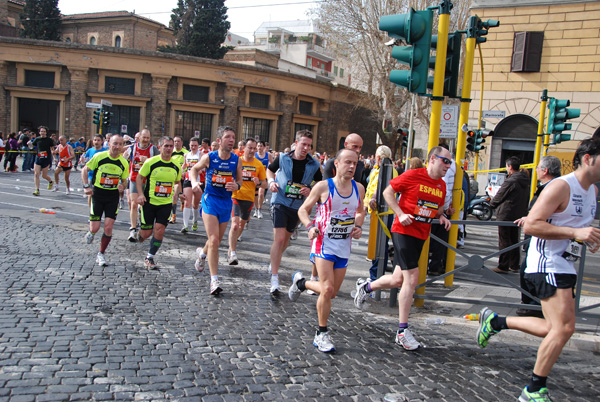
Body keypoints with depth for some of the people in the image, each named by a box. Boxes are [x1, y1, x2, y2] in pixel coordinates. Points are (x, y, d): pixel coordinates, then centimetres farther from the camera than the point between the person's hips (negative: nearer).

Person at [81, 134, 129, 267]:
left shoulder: (124, 163, -2)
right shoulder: (99, 156, -9)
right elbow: (85, 170, 4)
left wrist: (122, 185, -11)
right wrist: (86, 186, -7)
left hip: (113, 196, 1)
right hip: (97, 194, -1)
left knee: (108, 227, -5)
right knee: (95, 228, -4)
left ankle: (101, 254, 14)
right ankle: (91, 233, 36)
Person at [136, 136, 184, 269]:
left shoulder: (176, 166, 4)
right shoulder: (151, 162, -7)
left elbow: (177, 182, 20)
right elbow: (139, 177, 0)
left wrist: (177, 192, 0)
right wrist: (140, 194, -12)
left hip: (166, 203, 2)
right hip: (149, 202, -2)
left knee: (159, 230, -7)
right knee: (146, 233, 0)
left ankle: (150, 257, 11)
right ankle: (139, 236, 38)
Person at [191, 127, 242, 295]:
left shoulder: (236, 160, -3)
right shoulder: (208, 158, -8)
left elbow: (239, 179, 9)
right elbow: (195, 169, 10)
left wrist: (237, 185, -14)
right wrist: (194, 182, -10)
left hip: (226, 202, 4)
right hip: (210, 199, -3)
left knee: (217, 241, 17)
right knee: (214, 240, -14)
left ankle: (202, 253, 52)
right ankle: (214, 280, -9)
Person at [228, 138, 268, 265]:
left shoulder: (259, 164, 2)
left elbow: (265, 185, 5)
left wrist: (259, 183, -16)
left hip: (249, 198, 4)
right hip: (235, 196, -4)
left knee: (242, 224, 19)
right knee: (235, 224, -18)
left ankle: (233, 243, 45)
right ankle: (232, 253, -12)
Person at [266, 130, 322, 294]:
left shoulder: (313, 165, -4)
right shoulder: (283, 158, -5)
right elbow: (270, 170, 13)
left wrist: (310, 192, -14)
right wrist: (271, 181, -7)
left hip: (297, 206, 3)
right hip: (280, 202, -3)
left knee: (286, 238, 18)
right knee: (279, 239, -14)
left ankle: (273, 263, 45)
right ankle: (274, 277, -9)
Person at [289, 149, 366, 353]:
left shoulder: (359, 188, 3)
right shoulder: (323, 187, -9)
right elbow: (303, 209, -1)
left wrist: (358, 226, 1)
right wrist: (310, 226, -20)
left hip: (344, 246, 5)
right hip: (324, 244, -5)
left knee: (332, 292, 10)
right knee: (327, 290, -14)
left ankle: (301, 282, 39)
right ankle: (321, 334, 6)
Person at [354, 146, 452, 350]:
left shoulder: (442, 185, 10)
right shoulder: (413, 175, -11)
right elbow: (388, 191, -5)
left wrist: (442, 217, 3)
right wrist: (400, 214, -15)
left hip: (421, 235, 7)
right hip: (404, 231, -7)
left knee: (398, 280, 11)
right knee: (412, 279, -11)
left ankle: (366, 286, 40)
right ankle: (402, 331, 0)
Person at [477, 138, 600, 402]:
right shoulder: (561, 187, -15)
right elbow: (531, 225, -23)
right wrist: (575, 233, -26)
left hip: (565, 266, 10)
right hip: (547, 264, -10)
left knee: (554, 329, 12)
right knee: (564, 328, -13)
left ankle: (495, 321, 27)